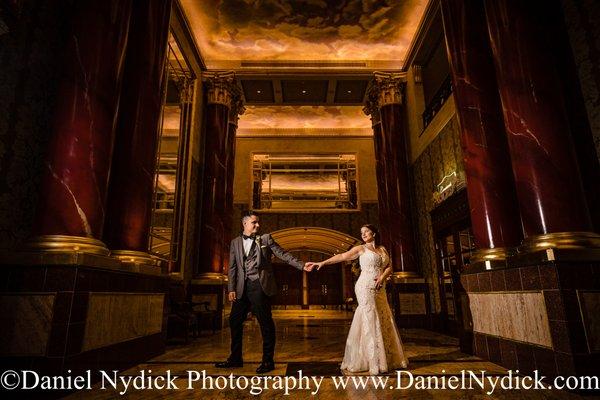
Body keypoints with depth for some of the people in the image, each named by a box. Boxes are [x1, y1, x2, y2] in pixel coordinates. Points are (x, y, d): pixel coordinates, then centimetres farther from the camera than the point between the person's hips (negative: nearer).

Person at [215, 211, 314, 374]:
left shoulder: (265, 238, 5)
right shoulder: (235, 242, 13)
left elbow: (283, 254, 1)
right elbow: (232, 267, 11)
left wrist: (302, 265, -8)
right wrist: (231, 289, 3)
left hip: (260, 286, -3)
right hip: (242, 287, 4)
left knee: (266, 323, 0)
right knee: (234, 321, 9)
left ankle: (268, 361, 13)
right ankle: (235, 358, 26)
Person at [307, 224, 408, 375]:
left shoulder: (382, 249, 16)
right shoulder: (361, 249, 2)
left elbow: (389, 267, 12)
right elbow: (342, 256, -8)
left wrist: (382, 277, -8)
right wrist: (323, 262, -18)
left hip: (380, 289, 6)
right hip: (366, 287, -5)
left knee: (384, 321, 8)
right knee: (369, 321, -7)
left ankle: (387, 359, 20)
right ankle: (370, 362, -1)